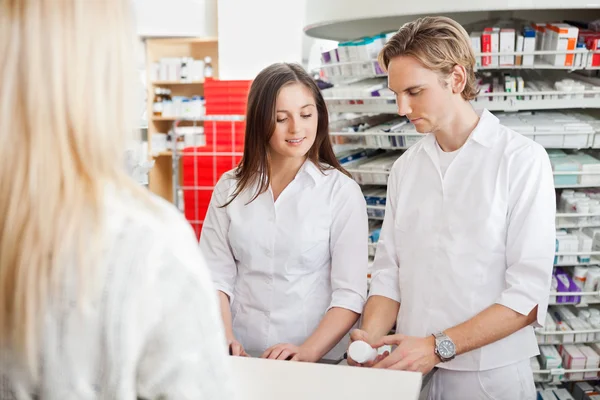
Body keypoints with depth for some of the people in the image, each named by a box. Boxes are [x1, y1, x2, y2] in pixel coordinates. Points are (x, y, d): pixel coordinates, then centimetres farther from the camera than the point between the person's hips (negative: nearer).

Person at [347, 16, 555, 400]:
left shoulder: (522, 159, -10)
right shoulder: (405, 168, 5)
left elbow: (528, 295, -15)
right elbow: (389, 272, 3)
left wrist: (439, 346, -20)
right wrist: (371, 338, -13)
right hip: (411, 367, 4)